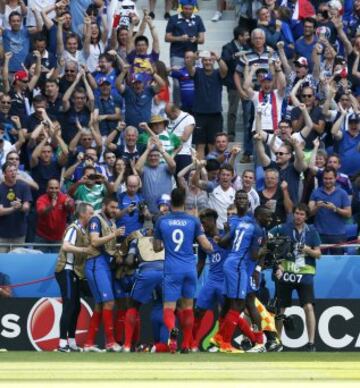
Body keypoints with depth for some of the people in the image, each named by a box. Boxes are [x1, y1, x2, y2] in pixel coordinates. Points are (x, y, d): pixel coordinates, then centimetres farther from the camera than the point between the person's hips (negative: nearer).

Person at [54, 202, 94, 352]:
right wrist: (84, 250, -34)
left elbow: (86, 248, 23)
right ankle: (63, 343, -14)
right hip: (67, 270, -10)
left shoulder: (83, 230, 15)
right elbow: (66, 246, -29)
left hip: (75, 272, 10)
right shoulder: (74, 228, -13)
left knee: (76, 307, 12)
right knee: (69, 306, -13)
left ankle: (71, 342, 18)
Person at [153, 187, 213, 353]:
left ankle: (172, 329, -36)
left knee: (169, 307, -3)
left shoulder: (162, 221, 2)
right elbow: (206, 246, -1)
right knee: (188, 307, 15)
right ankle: (186, 345, 18)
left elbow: (157, 247, 12)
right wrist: (211, 248, 22)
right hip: (190, 268, 2)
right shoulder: (193, 221, 2)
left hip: (172, 269, -1)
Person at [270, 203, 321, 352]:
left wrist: (309, 250, -16)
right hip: (285, 273, 1)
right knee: (280, 309, 8)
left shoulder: (311, 231, 4)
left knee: (308, 307, -14)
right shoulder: (283, 228, 0)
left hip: (305, 274, 0)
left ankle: (311, 343, -11)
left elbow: (318, 253, 6)